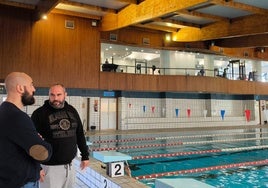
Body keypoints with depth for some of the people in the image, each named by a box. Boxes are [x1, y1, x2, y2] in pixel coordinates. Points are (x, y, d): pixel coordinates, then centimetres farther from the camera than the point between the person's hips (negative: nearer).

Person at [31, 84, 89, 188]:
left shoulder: (72, 111, 5)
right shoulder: (39, 113, -9)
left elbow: (80, 135, 12)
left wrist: (85, 156, 12)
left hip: (70, 166, 5)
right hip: (50, 167, -5)